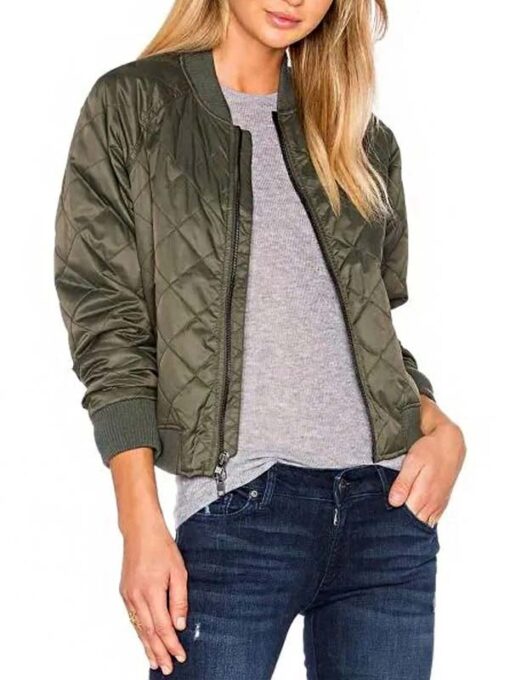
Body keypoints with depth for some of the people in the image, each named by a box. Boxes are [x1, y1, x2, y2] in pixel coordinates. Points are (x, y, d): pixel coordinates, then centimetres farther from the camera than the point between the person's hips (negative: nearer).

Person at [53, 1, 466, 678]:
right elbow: (109, 328, -2)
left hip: (389, 504, 4)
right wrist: (141, 524, -10)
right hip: (240, 506, -4)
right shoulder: (131, 106, 4)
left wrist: (438, 426, 0)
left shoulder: (362, 140, 16)